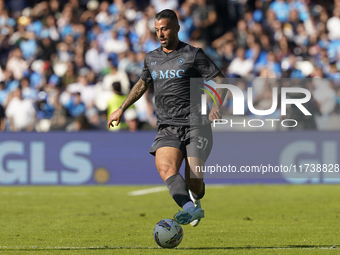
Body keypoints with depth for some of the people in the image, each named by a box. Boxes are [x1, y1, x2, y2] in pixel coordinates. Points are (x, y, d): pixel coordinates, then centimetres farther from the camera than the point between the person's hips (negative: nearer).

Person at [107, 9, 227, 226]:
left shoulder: (193, 55, -2)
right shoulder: (152, 58, 16)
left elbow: (221, 82, -5)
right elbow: (142, 84, 35)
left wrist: (217, 105, -24)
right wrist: (122, 109, 34)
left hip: (195, 125, -4)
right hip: (168, 128, 4)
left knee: (194, 181, -10)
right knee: (165, 168, -26)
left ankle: (196, 197, 27)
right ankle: (189, 208, -43)